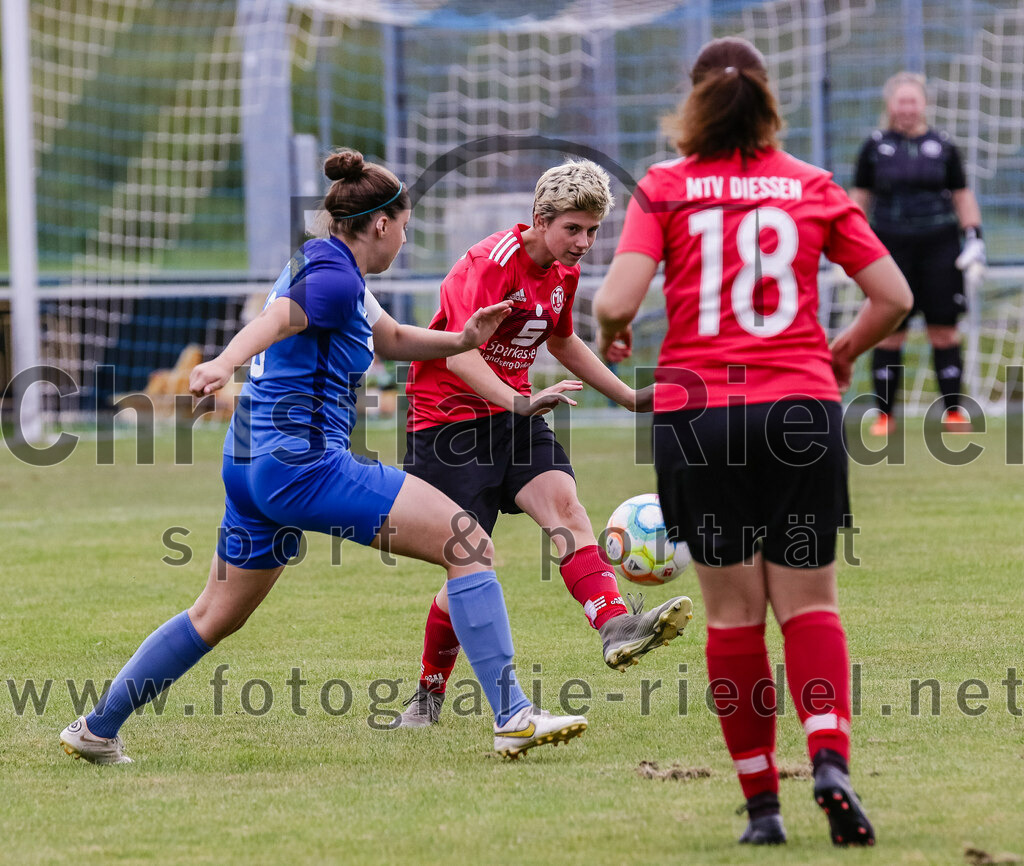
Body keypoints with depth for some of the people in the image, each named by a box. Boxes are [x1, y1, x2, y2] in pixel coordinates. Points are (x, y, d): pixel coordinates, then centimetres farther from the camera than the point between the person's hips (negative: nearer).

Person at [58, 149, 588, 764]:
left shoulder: (322, 265, 20)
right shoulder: (336, 278, -11)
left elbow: (391, 339, 34)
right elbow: (277, 319, -32)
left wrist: (461, 340, 17)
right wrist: (225, 363, -51)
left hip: (252, 462, 11)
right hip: (305, 464, -11)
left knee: (217, 615, 22)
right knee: (469, 545, -12)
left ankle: (96, 729, 26)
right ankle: (512, 716, -18)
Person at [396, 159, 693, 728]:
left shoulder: (564, 273, 7)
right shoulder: (491, 263, -18)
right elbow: (459, 354, -29)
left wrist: (630, 398, 25)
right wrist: (519, 402, -43)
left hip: (513, 415, 6)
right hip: (449, 418, -6)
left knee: (562, 499, -23)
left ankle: (616, 627, -43)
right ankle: (430, 694, 13)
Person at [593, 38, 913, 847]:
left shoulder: (666, 188, 0)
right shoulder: (813, 188, 6)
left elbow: (617, 301, -10)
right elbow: (893, 296, 6)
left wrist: (610, 339, 12)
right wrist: (842, 354, 24)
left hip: (698, 413, -1)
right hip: (802, 409, 1)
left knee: (734, 612, 7)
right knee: (809, 602, 7)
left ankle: (762, 802, 7)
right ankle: (830, 760, -16)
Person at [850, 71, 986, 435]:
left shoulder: (942, 145, 7)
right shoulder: (875, 146, 6)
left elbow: (963, 196, 13)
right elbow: (859, 198, 11)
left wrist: (974, 239, 4)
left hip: (939, 245, 1)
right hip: (891, 246, -1)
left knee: (944, 332, 0)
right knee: (889, 333, -2)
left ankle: (954, 412, 6)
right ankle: (885, 415, 7)